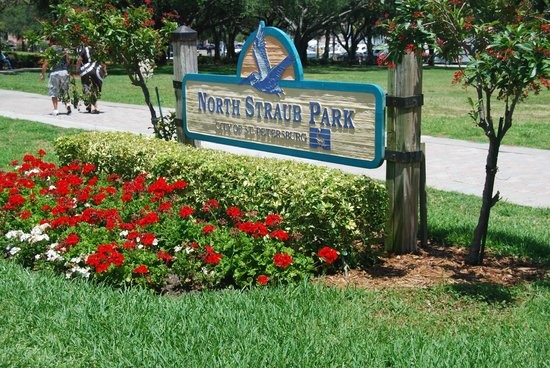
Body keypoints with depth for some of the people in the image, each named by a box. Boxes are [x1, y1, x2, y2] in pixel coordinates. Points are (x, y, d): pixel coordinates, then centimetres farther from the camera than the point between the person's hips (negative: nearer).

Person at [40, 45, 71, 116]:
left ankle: (55, 109, 3)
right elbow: (68, 61, 10)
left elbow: (45, 64, -2)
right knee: (64, 90, 18)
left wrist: (42, 74, 6)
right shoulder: (63, 49, 7)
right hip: (64, 72, 3)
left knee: (54, 92, 6)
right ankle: (67, 104, -2)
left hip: (54, 73, -3)